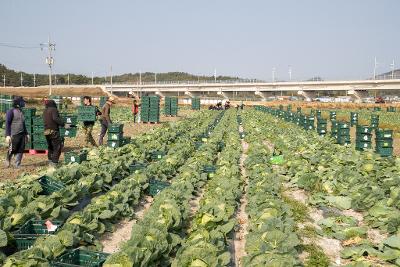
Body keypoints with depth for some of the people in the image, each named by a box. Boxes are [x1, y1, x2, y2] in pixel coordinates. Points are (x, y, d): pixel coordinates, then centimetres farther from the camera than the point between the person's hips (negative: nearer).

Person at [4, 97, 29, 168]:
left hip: (22, 134, 7)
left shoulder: (21, 112, 16)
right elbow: (7, 123, -9)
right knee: (12, 149, -1)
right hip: (14, 135, -6)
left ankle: (17, 164, 8)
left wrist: (26, 134, 22)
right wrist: (7, 135, -17)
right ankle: (8, 160, 26)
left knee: (20, 150, 2)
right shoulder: (11, 111, -5)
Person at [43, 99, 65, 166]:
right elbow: (55, 118, -23)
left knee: (50, 147, 20)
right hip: (53, 131, -8)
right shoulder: (53, 110, -8)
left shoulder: (45, 111, 15)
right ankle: (54, 162, -9)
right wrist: (63, 124, -22)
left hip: (46, 131, 8)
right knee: (58, 147, -3)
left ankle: (50, 161, 26)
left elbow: (45, 121, 17)